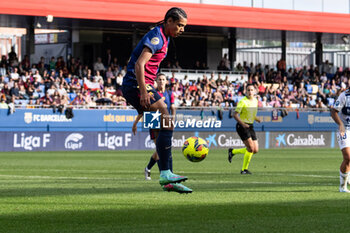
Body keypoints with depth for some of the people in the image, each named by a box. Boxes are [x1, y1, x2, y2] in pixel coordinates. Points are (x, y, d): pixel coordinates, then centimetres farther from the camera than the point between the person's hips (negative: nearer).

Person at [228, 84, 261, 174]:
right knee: (251, 148, -16)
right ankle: (244, 169, -2)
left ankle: (233, 151, 20)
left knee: (255, 150, 2)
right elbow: (235, 115, -14)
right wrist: (243, 124, -26)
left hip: (250, 126, 7)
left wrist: (258, 119, 4)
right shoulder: (243, 101, -12)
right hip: (241, 126, -7)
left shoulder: (256, 101, 10)